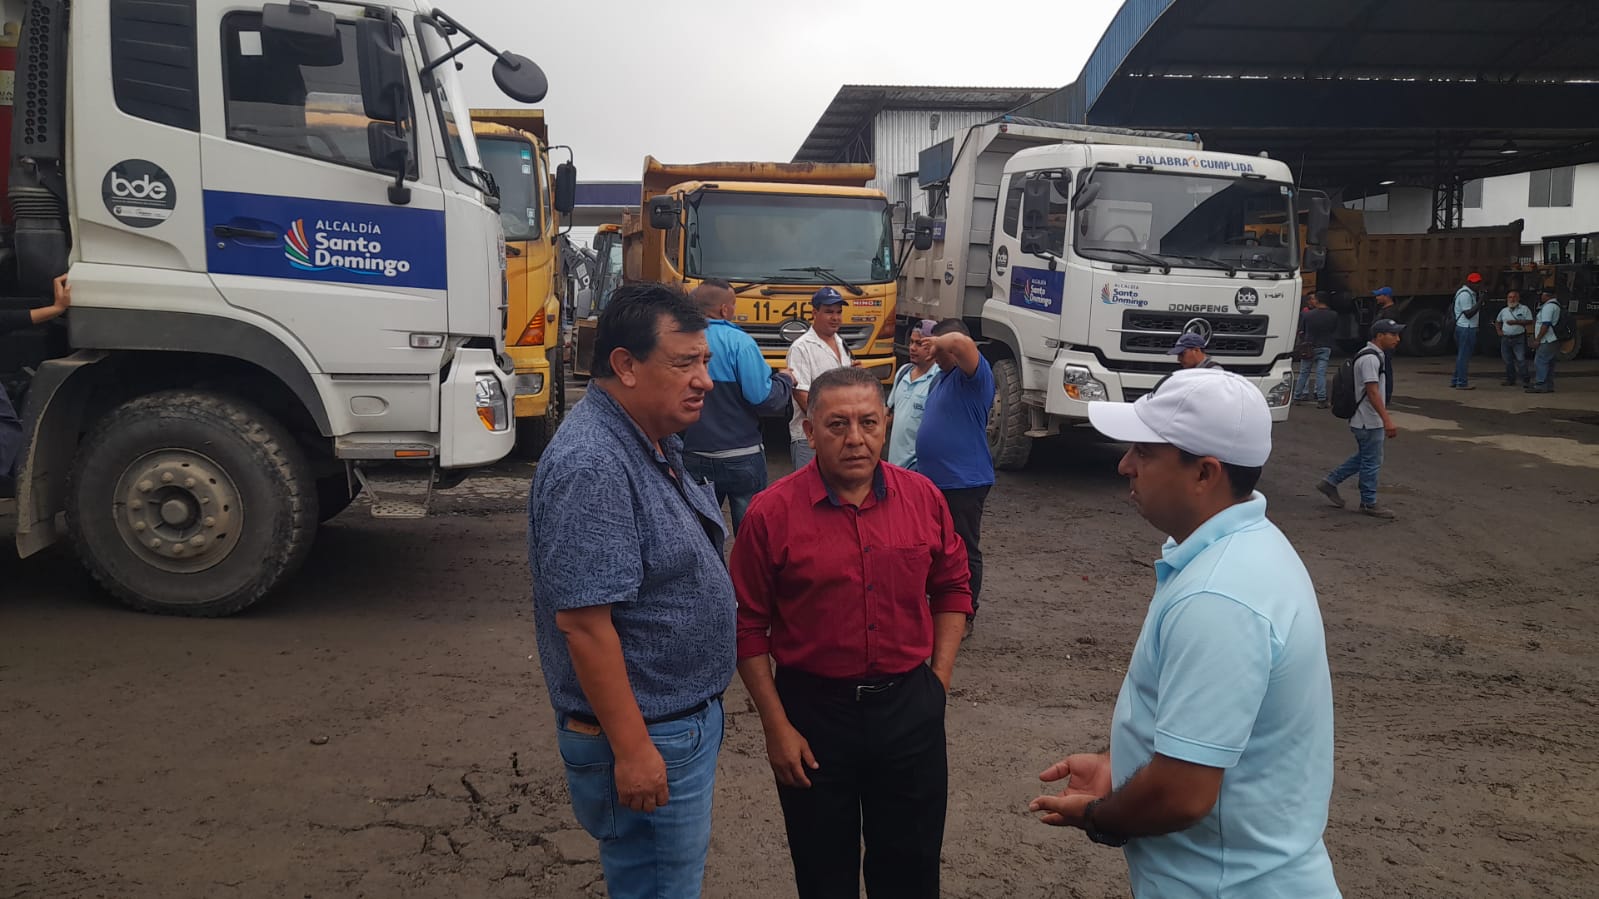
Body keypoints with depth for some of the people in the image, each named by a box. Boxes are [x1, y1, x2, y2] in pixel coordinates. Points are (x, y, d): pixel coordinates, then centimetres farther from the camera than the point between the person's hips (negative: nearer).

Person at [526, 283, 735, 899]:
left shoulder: (654, 442, 6)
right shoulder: (592, 466, -26)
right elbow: (582, 621, -27)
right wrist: (632, 749, -23)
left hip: (686, 717, 9)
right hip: (646, 734, -9)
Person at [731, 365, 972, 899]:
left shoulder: (923, 498, -4)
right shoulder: (771, 513, -13)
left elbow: (952, 589, 9)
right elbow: (749, 628, -7)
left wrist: (939, 676, 2)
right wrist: (775, 726, -7)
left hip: (910, 708, 2)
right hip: (813, 709, -2)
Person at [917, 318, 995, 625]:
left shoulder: (974, 375, -16)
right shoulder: (943, 376, 14)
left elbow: (962, 343, -36)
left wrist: (939, 342, -19)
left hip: (963, 482, -10)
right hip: (934, 479, 10)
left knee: (964, 551, 3)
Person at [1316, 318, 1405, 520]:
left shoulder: (1374, 356, 13)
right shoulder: (1370, 359, -20)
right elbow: (1372, 392, -26)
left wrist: (1384, 420, 25)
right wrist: (1387, 420, -30)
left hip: (1368, 420, 10)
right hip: (1369, 422, -10)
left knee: (1363, 458, 19)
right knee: (1372, 462, 0)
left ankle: (1330, 482, 24)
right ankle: (1369, 503, 11)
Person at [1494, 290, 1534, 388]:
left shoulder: (1524, 309, 0)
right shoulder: (1504, 310, 14)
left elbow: (1529, 321, -8)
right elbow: (1497, 322, 27)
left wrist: (1516, 322, -17)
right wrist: (1499, 331, 9)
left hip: (1519, 339, -5)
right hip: (1505, 338, 5)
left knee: (1521, 359, -10)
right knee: (1508, 360, 9)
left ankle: (1526, 380, -7)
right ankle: (1510, 380, 18)